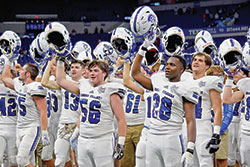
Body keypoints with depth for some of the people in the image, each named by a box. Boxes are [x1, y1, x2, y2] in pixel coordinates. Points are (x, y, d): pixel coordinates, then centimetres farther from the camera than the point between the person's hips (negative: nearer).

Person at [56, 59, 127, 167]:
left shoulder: (110, 91, -7)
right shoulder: (84, 86, 11)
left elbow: (121, 119, -9)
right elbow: (61, 81, 25)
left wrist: (120, 144, -14)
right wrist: (60, 62, 22)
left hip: (102, 141, -6)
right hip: (83, 141, 6)